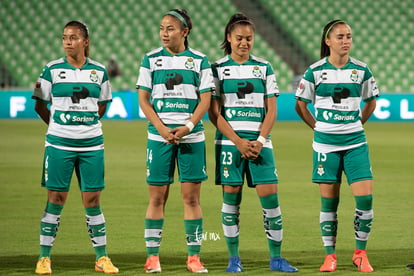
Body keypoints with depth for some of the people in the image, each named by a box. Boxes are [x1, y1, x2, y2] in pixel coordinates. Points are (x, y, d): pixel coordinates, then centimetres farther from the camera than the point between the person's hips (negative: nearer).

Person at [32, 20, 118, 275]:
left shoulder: (99, 71, 5)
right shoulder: (52, 70, -1)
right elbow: (40, 105, 7)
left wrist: (86, 123, 11)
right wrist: (58, 125, 9)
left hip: (92, 144, 2)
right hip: (59, 144, -1)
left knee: (93, 200, 4)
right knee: (56, 199, 0)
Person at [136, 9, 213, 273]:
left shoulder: (199, 60, 4)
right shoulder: (151, 60, 4)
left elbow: (205, 100, 2)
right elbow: (143, 99, 2)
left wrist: (188, 127, -13)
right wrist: (162, 128, -11)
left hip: (191, 136, 0)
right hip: (159, 137, 0)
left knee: (191, 196, 0)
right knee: (157, 196, 0)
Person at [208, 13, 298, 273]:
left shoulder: (264, 68, 8)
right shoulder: (218, 69, 3)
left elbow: (271, 110, 6)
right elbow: (214, 112, -2)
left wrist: (259, 141, -8)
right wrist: (238, 142, -11)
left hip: (259, 141, 1)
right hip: (229, 141, -1)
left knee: (270, 197, -5)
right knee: (231, 198, -1)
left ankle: (276, 258, 2)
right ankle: (234, 258, 7)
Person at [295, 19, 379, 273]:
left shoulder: (362, 70, 2)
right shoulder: (315, 71, -3)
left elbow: (371, 102, 17)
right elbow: (300, 105, 8)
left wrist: (357, 124, 9)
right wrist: (318, 127, 3)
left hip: (356, 142, 1)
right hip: (326, 144, -1)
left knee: (365, 197, -9)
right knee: (329, 201, 2)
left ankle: (361, 254, 6)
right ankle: (330, 256, 12)